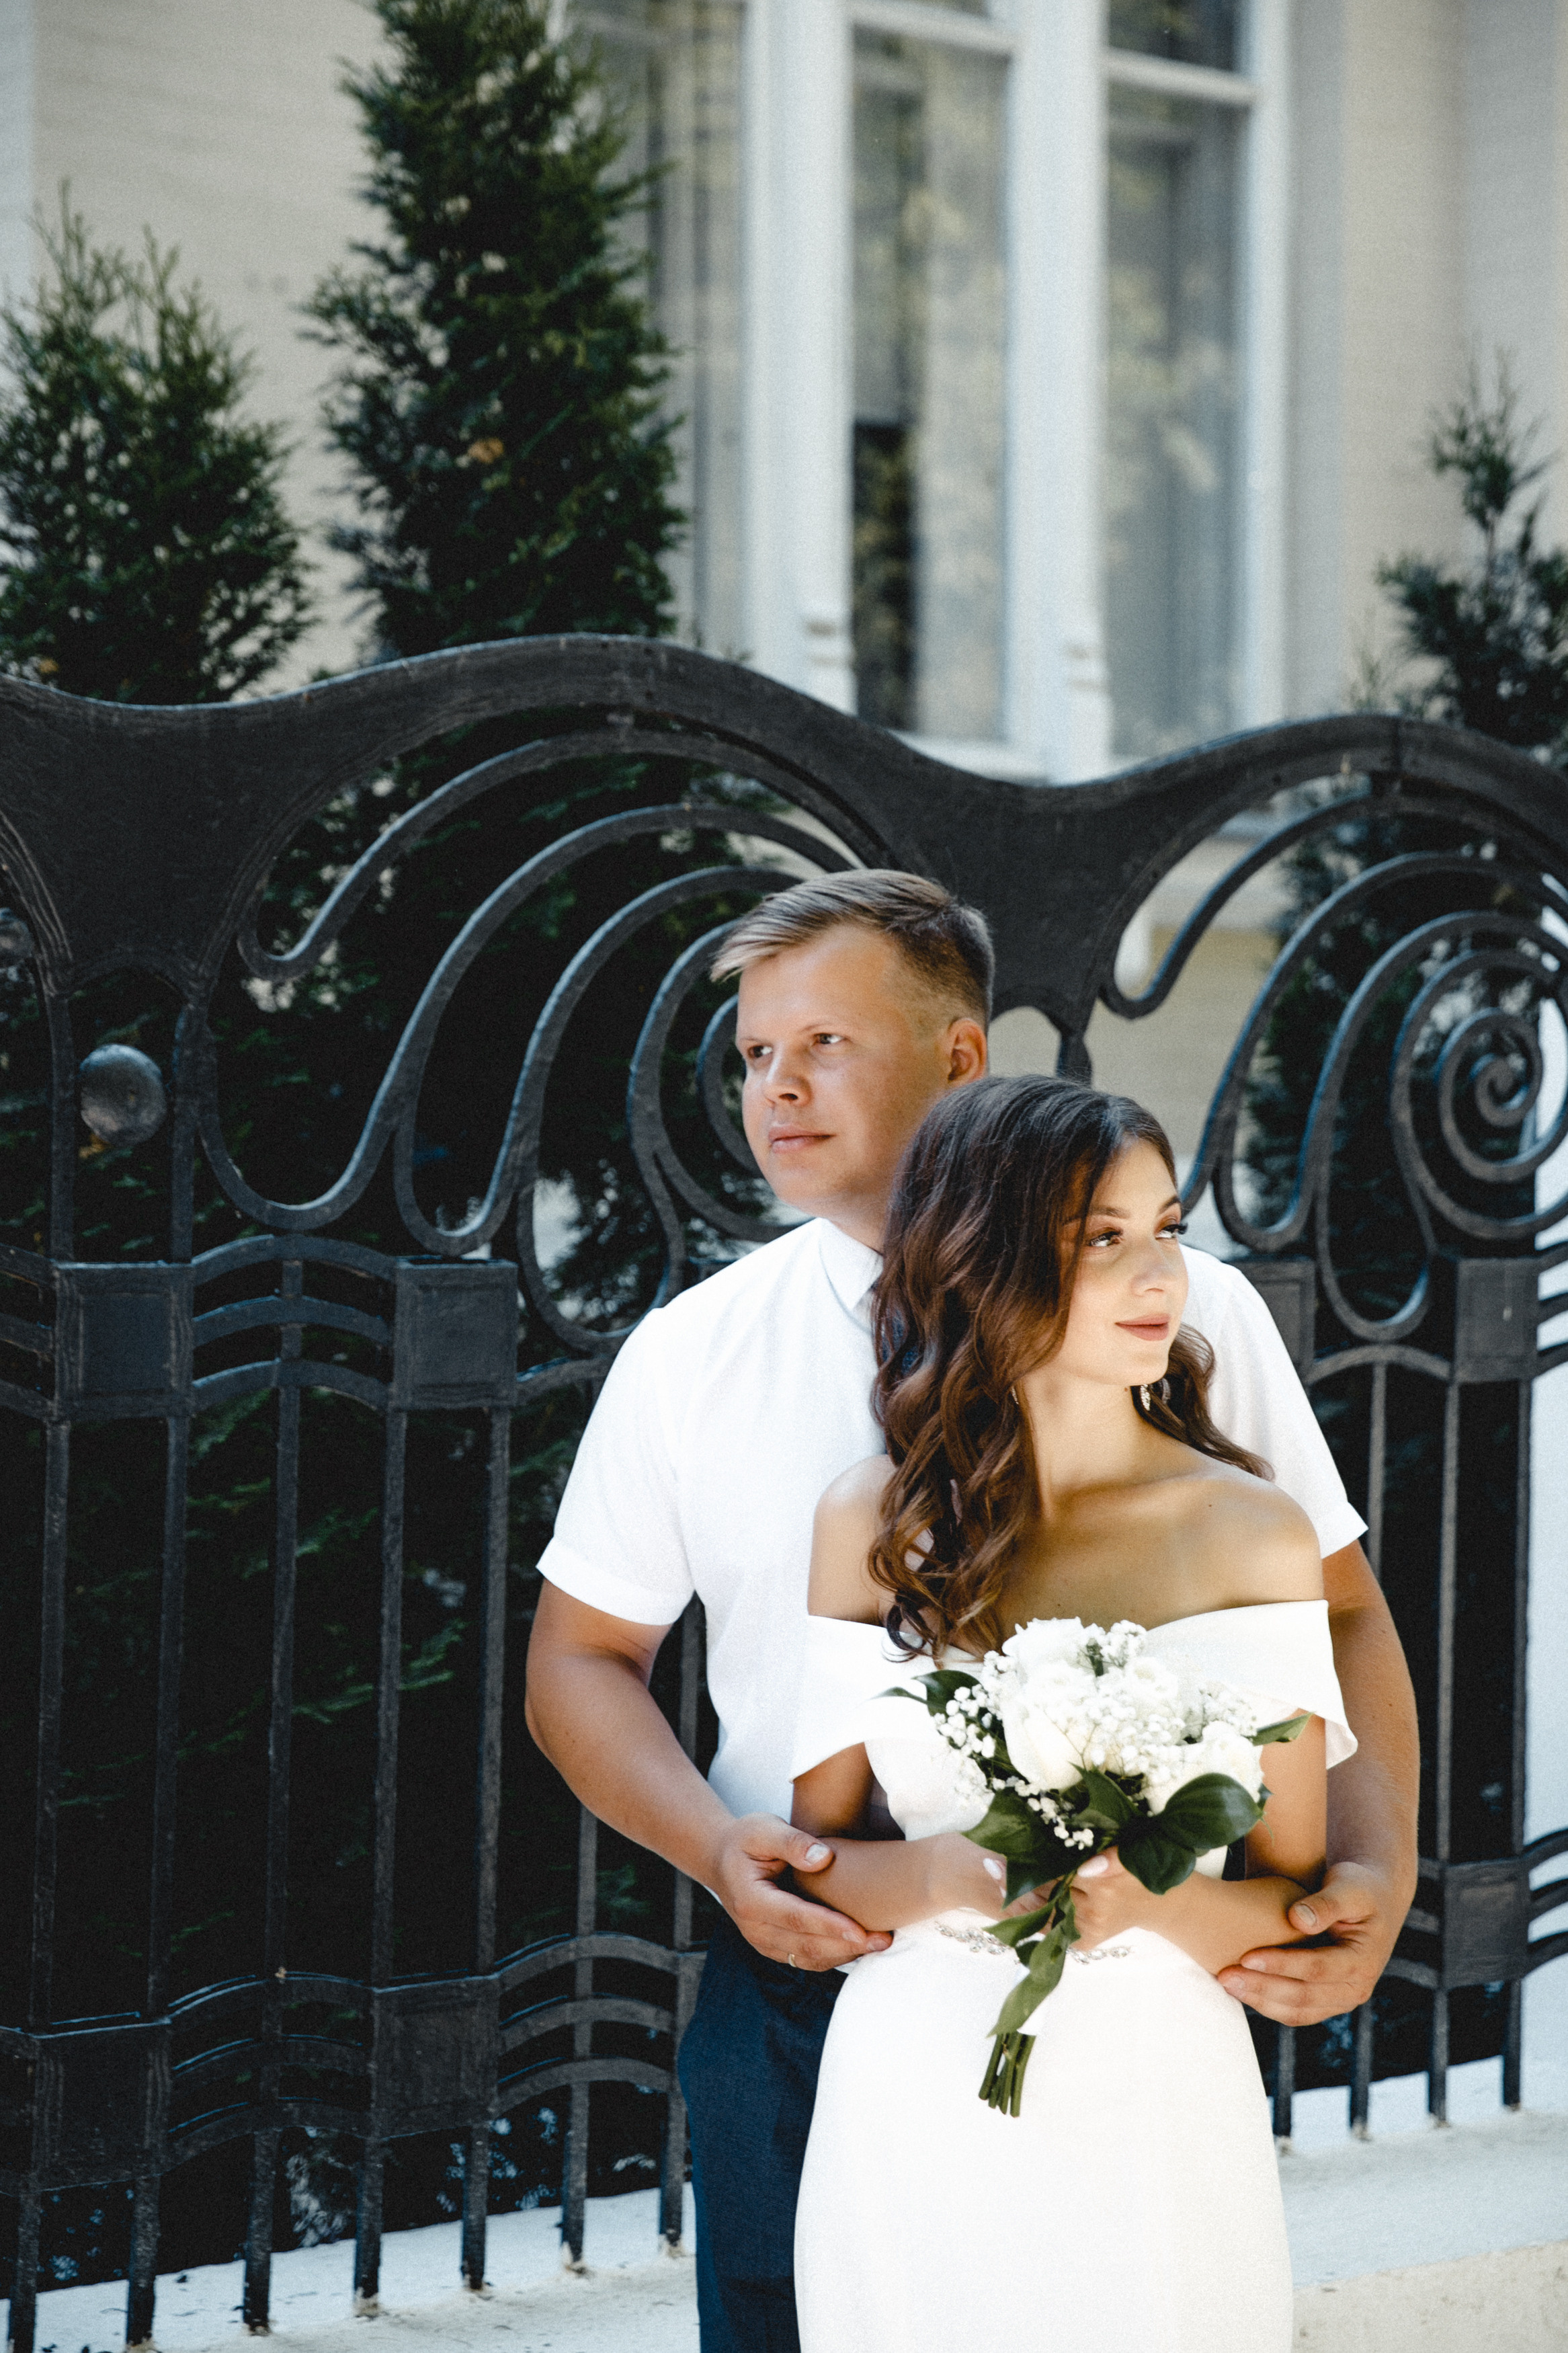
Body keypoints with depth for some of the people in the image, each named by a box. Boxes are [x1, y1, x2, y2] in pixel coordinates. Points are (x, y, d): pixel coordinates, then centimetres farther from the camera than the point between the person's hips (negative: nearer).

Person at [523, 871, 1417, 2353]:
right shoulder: (688, 1355, 2)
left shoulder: (1188, 1314, -1)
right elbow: (580, 1657, 8)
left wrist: (1377, 1869, -16)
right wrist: (716, 1845, -11)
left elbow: (1339, 1620, 2)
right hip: (809, 1996, 1)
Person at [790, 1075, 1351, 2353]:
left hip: (1155, 2103, 0)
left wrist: (1151, 1906, -20)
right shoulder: (873, 1524, -1)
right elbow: (817, 1853, 4)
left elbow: (1296, 1899, -1)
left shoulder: (1254, 1535, -4)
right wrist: (946, 1876, -16)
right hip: (920, 2093, 1)